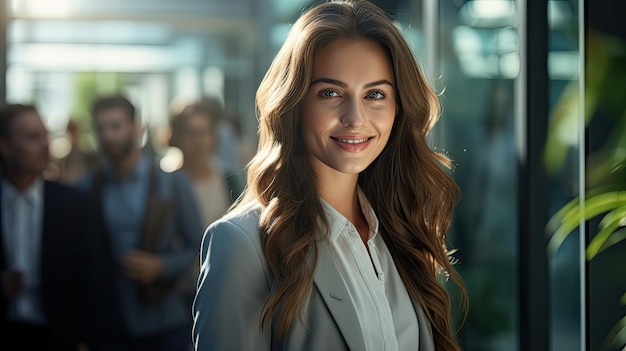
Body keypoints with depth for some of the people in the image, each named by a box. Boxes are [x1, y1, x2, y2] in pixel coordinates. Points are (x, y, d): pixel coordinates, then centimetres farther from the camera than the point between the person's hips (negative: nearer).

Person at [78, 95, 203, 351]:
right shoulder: (85, 190, 3)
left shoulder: (174, 183, 3)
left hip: (166, 328, 0)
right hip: (108, 330, 0)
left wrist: (161, 266, -13)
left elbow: (197, 249, 4)